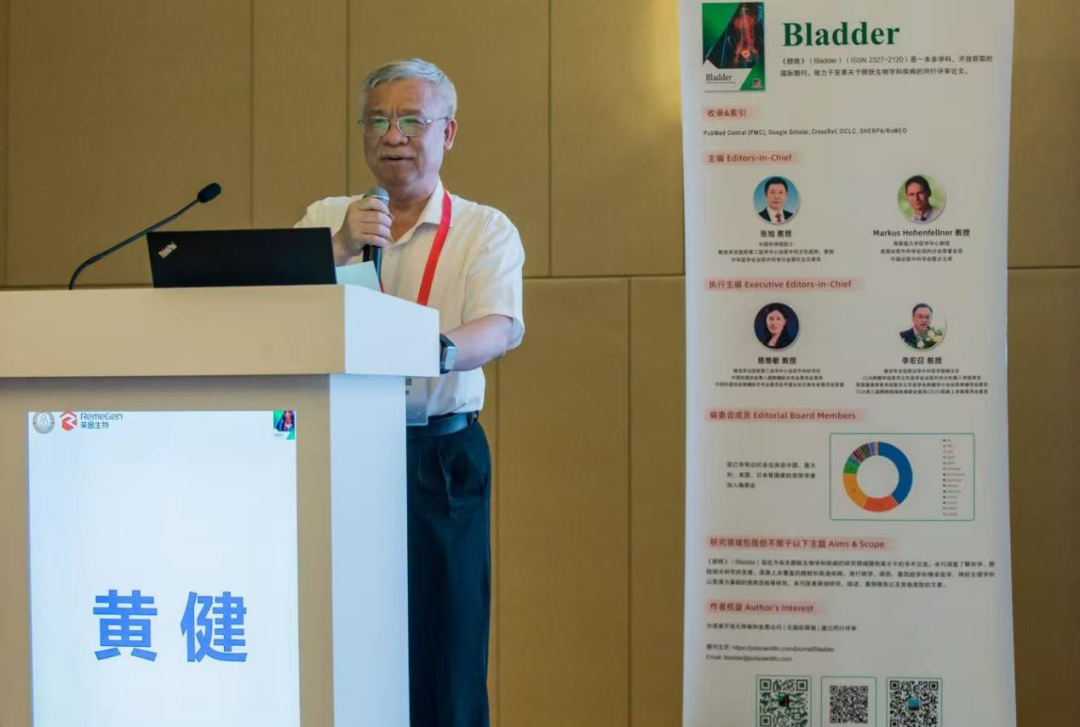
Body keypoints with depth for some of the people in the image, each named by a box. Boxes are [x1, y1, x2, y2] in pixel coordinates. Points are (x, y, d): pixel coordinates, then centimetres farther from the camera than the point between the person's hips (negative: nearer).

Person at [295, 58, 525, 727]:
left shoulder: (485, 230, 5)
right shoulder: (325, 220, 13)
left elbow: (502, 328, -13)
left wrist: (434, 351, -34)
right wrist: (339, 248, -16)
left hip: (440, 453, -2)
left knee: (444, 636, 0)